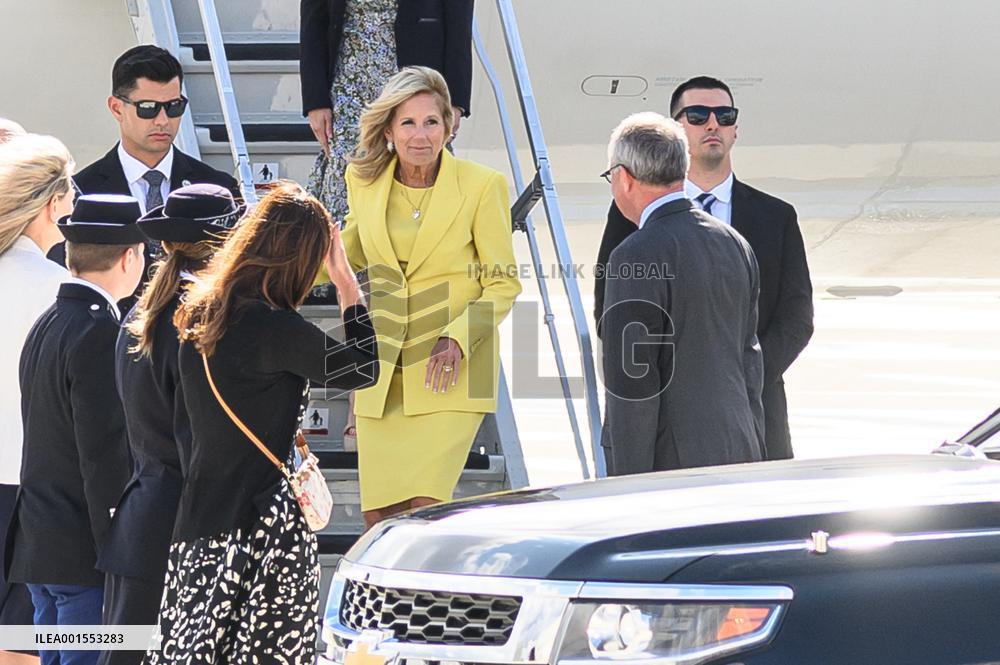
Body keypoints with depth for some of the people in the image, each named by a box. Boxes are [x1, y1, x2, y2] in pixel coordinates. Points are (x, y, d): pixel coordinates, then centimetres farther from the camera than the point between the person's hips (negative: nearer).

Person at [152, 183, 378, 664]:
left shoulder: (196, 314, 5)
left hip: (199, 518, 8)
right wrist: (346, 281, 2)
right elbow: (363, 368, -5)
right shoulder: (275, 329, -17)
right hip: (264, 518, -8)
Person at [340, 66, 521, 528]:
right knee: (378, 515, 2)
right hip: (382, 368, 4)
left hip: (451, 371, -4)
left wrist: (458, 339, -16)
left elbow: (503, 283, -3)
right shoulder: (364, 181, 3)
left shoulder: (481, 186, -8)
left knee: (425, 507, -16)